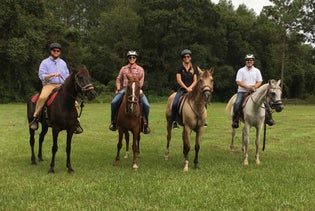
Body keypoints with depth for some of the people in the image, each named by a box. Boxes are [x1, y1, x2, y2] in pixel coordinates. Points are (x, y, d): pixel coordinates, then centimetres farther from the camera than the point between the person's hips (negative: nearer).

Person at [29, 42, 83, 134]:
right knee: (42, 97, -35)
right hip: (49, 85, -4)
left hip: (61, 86, 4)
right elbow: (41, 76, -4)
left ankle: (76, 122, -5)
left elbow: (67, 76, 23)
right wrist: (52, 75, -19)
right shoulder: (45, 62, 6)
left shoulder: (63, 63, 19)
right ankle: (35, 119, -24)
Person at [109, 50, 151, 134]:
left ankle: (145, 124, -7)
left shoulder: (140, 69, 9)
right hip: (124, 89, 1)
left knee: (146, 105, -22)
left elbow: (141, 81, 2)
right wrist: (118, 88, 0)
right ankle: (113, 122, -3)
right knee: (114, 102, -21)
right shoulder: (123, 68, 15)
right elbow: (118, 79, 17)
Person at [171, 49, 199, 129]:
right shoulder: (180, 68, 6)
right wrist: (186, 88, -15)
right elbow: (179, 80, -4)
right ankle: (173, 121, -12)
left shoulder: (194, 68, 12)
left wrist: (190, 88, -12)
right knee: (174, 104, -25)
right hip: (182, 89, -2)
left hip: (192, 89, 2)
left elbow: (195, 81, 6)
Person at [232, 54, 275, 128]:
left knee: (265, 102, -12)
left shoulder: (257, 71, 11)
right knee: (237, 103, -27)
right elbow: (238, 82, -7)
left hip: (254, 91, 3)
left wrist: (254, 87, -15)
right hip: (242, 91, -2)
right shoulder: (241, 71, 1)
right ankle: (235, 121, -16)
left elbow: (259, 82, 7)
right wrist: (248, 87, -18)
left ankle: (269, 118, 5)